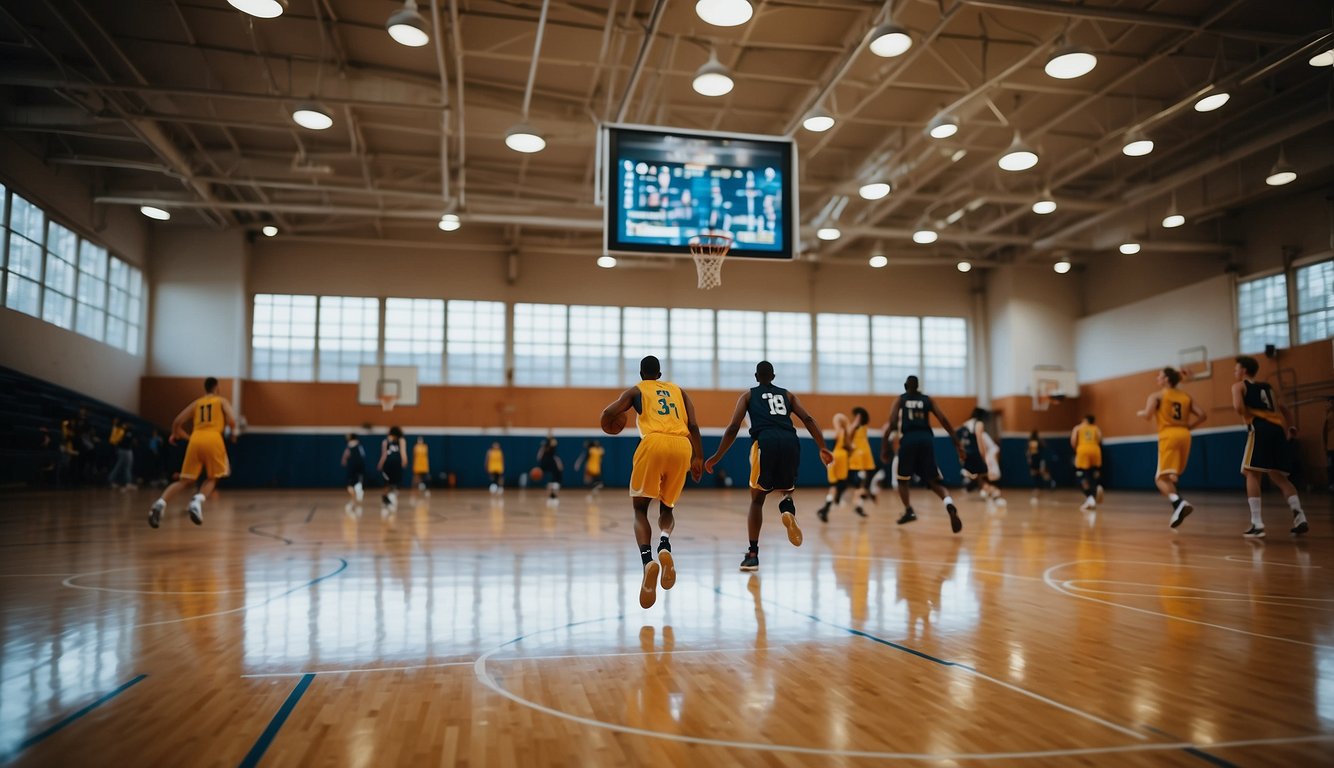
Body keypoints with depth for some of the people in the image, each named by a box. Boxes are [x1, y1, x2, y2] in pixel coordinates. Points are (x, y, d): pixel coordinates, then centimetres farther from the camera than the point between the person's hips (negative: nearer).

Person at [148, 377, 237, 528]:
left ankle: (160, 503, -15)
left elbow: (177, 422, 16)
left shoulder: (196, 403, 24)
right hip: (213, 440, -3)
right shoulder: (222, 400, 16)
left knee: (185, 481, 9)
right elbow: (232, 420, -1)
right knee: (212, 479, 15)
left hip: (195, 440, 3)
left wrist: (175, 435, 37)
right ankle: (197, 502, -13)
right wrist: (234, 433, 20)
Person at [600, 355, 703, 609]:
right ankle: (665, 546, -11)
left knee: (640, 508, 10)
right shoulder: (678, 390, 28)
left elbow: (609, 413, 5)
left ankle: (647, 560, -17)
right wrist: (698, 458, 12)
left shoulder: (636, 390, 19)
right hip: (682, 446, 3)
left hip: (654, 442, -3)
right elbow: (693, 425, 14)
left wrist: (610, 427, 27)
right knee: (667, 508, 21)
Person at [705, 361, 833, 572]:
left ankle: (753, 555, 6)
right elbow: (808, 419, 14)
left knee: (757, 499, 15)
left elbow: (733, 427, 12)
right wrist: (823, 448, 9)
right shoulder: (787, 394, 30)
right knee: (786, 490, 26)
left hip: (765, 441, -2)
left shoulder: (748, 395, 24)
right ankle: (788, 510, -11)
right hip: (790, 442, 2)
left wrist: (716, 457, 16)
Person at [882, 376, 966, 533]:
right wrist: (957, 444, 6)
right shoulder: (928, 400, 19)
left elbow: (892, 423, 1)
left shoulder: (900, 400, 15)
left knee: (902, 478, 21)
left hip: (908, 440, -2)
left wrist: (885, 447, 0)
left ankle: (909, 511, 9)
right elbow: (944, 420, 8)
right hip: (926, 439, 2)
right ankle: (949, 504, -23)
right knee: (933, 481, 6)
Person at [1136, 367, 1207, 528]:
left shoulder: (1156, 395, 3)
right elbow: (1202, 415, 9)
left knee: (1161, 478, -8)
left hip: (1169, 436, -6)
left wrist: (1140, 413, 10)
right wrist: (1187, 426, 19)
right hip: (1184, 435, 6)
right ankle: (1179, 506, 7)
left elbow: (1148, 415, -11)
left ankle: (1179, 502, -32)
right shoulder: (1186, 397, 18)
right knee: (1172, 476, 18)